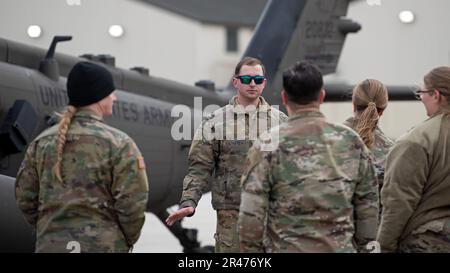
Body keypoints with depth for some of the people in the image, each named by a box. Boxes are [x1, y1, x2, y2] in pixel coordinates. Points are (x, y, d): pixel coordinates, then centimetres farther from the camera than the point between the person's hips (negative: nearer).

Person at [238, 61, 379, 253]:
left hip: (285, 248, -2)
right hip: (341, 248, 3)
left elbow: (251, 215, -7)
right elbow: (368, 208, 7)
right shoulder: (351, 141, 3)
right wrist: (359, 246, 17)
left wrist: (252, 250, 3)